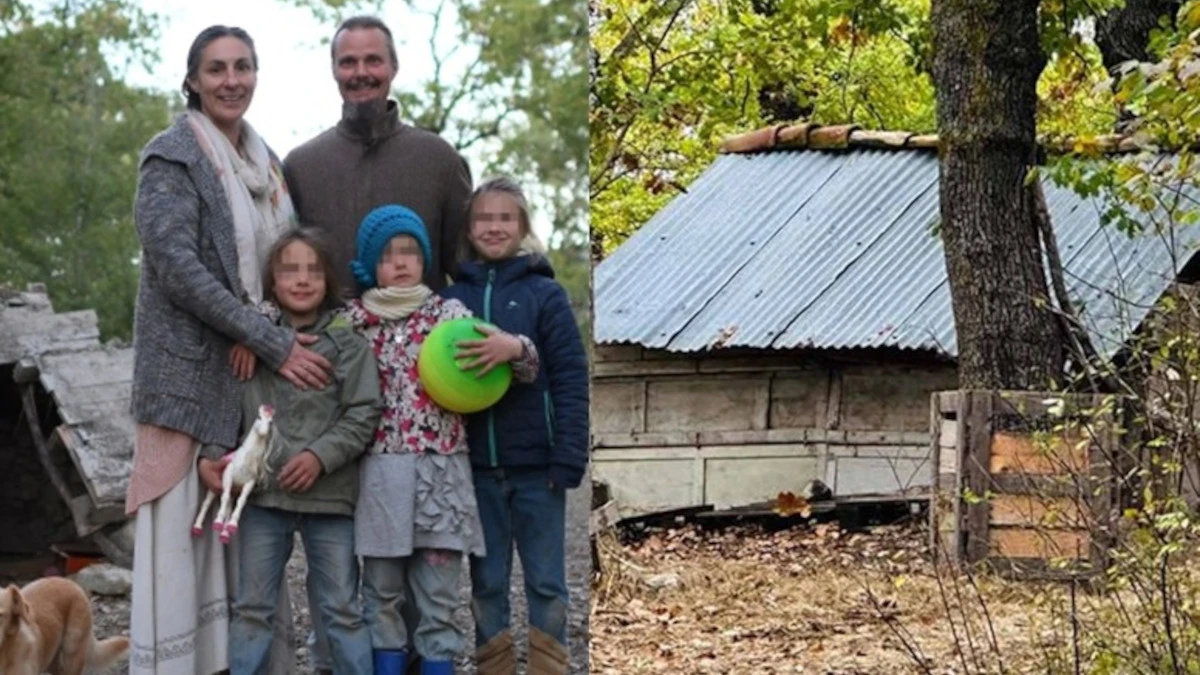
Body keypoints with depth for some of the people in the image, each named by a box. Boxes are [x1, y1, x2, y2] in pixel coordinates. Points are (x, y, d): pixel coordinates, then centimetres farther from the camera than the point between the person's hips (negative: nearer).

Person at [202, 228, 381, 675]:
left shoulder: (347, 341, 1)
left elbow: (363, 414, -4)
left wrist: (321, 456, -14)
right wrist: (214, 454, -10)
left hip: (329, 494, -1)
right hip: (262, 492, 2)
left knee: (341, 608, 5)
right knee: (252, 607, 6)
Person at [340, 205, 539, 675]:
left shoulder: (449, 314, 4)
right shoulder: (354, 320, 7)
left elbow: (524, 368, 1)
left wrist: (513, 348, -22)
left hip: (440, 471, -1)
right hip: (379, 471, 1)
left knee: (438, 596, 2)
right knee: (383, 593, 6)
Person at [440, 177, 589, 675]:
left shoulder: (544, 294, -2)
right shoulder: (452, 298, 6)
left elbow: (572, 381, -5)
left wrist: (568, 458, -12)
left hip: (536, 466, -3)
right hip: (476, 467, 3)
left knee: (545, 582, 4)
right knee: (487, 583, 9)